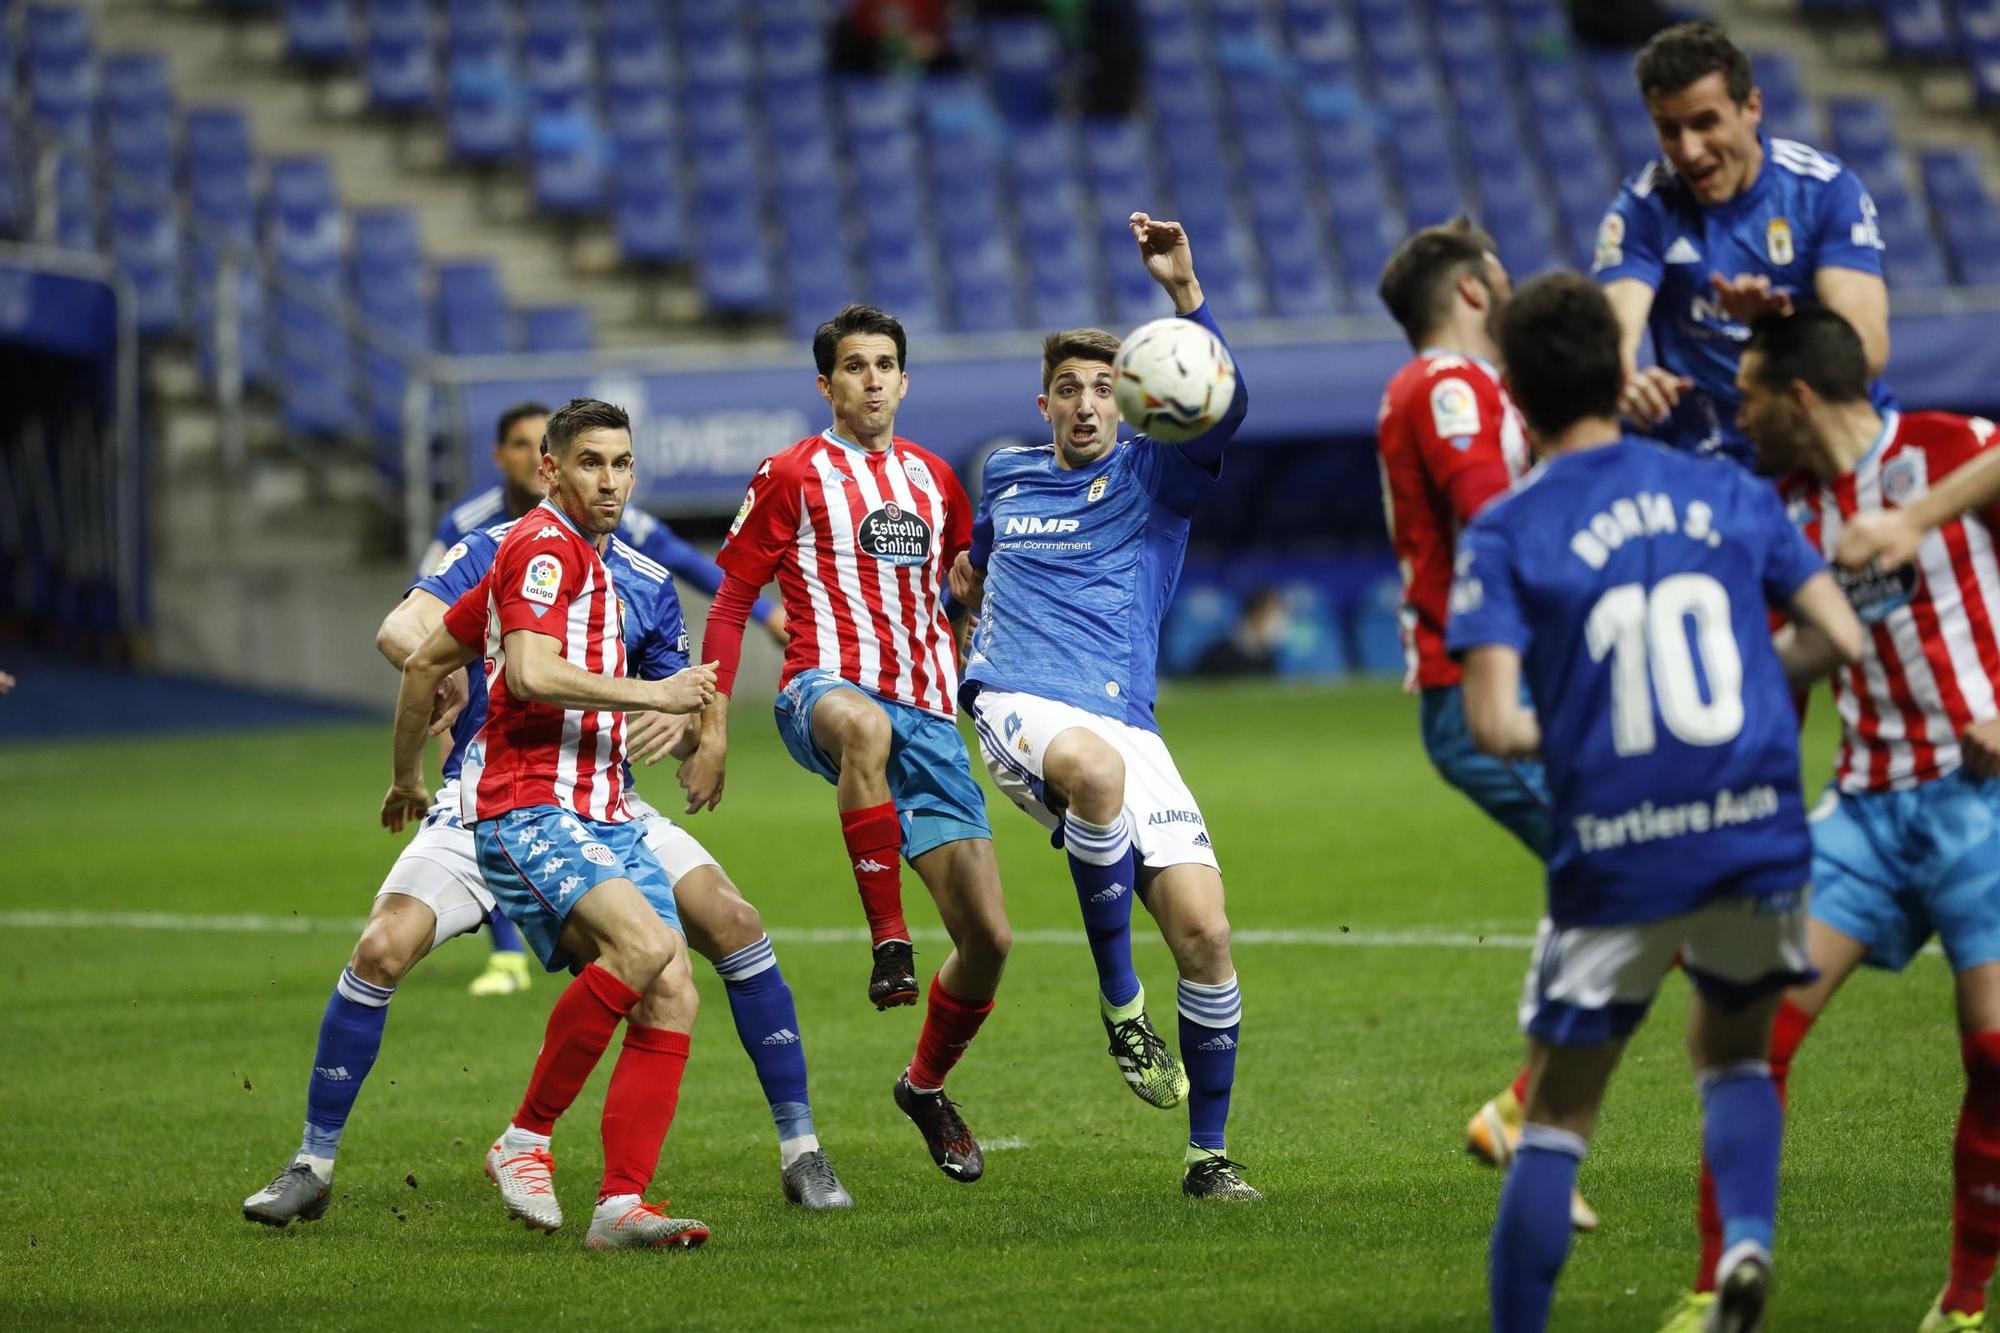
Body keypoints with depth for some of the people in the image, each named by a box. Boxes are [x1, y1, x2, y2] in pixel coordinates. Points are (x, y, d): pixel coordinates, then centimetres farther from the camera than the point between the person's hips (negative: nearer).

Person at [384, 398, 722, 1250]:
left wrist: (407, 775, 38)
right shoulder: (545, 545, -6)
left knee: (671, 997, -6)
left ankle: (621, 1205, -9)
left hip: (602, 814, 10)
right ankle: (525, 1141, -16)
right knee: (643, 943, -30)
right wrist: (651, 693, -13)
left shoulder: (584, 558, 24)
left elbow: (426, 662, 30)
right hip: (527, 808, -10)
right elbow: (531, 673, -22)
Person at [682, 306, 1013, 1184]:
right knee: (866, 726, -47)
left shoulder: (932, 479, 19)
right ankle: (887, 941, -39)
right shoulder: (795, 475, 5)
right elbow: (732, 601, 5)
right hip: (827, 687, -5)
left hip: (926, 714, 5)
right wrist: (713, 726, -2)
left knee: (987, 935, -3)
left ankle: (926, 1086, 23)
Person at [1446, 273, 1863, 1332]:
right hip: (1758, 842, 3)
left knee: (1558, 1114, 11)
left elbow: (1494, 726, -14)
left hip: (1614, 863, -3)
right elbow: (1839, 639, 3)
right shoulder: (1727, 492, 5)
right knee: (1730, 1048, 25)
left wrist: (1551, 729, 8)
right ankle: (1747, 1237, 0)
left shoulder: (1505, 534, -5)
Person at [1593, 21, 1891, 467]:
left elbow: (1868, 351, -14)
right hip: (1708, 460, 1)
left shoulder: (1826, 188, -3)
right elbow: (1611, 336, -15)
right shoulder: (1644, 207, -1)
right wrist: (1625, 380, -41)